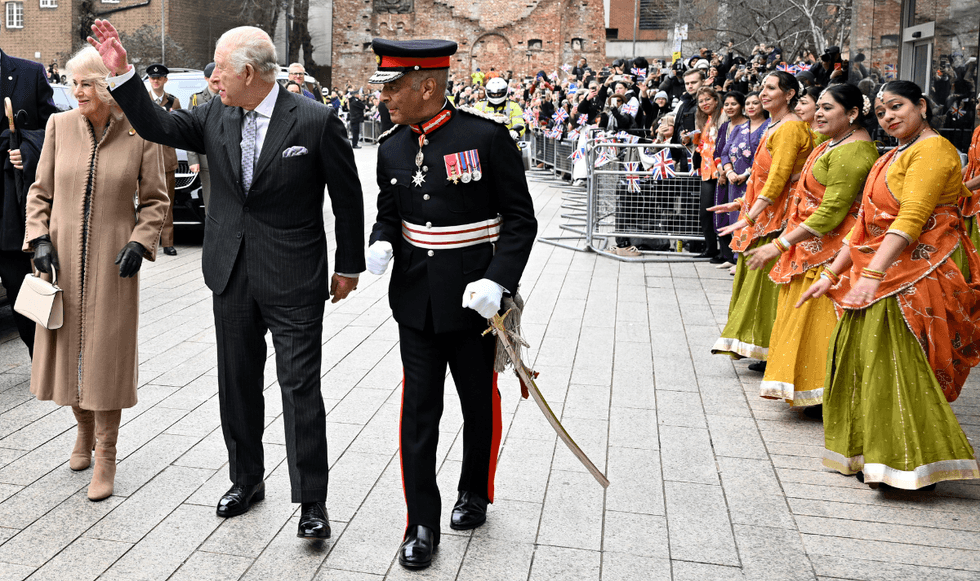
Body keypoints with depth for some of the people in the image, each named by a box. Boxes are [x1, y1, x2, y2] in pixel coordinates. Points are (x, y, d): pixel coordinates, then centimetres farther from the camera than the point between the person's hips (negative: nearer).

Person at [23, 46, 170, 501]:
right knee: (68, 347, 12)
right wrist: (39, 239, -5)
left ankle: (106, 456, 16)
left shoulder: (141, 134, -6)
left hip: (112, 262, -3)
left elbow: (155, 200, 2)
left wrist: (140, 242, -11)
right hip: (62, 258, 3)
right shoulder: (59, 126, 2)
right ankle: (84, 431, 38)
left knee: (107, 356, 2)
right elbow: (41, 191, 8)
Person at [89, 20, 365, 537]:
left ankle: (311, 500, 9)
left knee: (300, 387, -3)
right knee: (236, 383, 15)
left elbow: (347, 198, -5)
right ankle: (246, 480, 34)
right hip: (232, 275, 6)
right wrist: (121, 73, -4)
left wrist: (349, 266, 0)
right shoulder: (215, 118, 4)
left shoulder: (315, 121, -12)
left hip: (293, 280, -6)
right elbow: (157, 126, 9)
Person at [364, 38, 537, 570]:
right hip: (416, 300, 4)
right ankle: (422, 525, 16)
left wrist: (496, 282, -21)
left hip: (473, 300, -3)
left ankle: (475, 494, 38)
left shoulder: (487, 137, -14)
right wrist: (380, 246, -8)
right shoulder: (391, 148, 2)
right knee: (418, 408, 4)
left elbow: (521, 221, -10)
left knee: (479, 403, 14)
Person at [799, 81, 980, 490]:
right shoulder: (892, 158, 22)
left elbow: (911, 219, -22)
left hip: (918, 274, -9)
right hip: (881, 277, 9)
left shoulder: (933, 150, -8)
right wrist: (832, 274, 15)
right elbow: (867, 225, 21)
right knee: (865, 363, 9)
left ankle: (912, 464, 3)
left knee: (899, 366, -8)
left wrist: (872, 273, -30)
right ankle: (873, 457, 19)